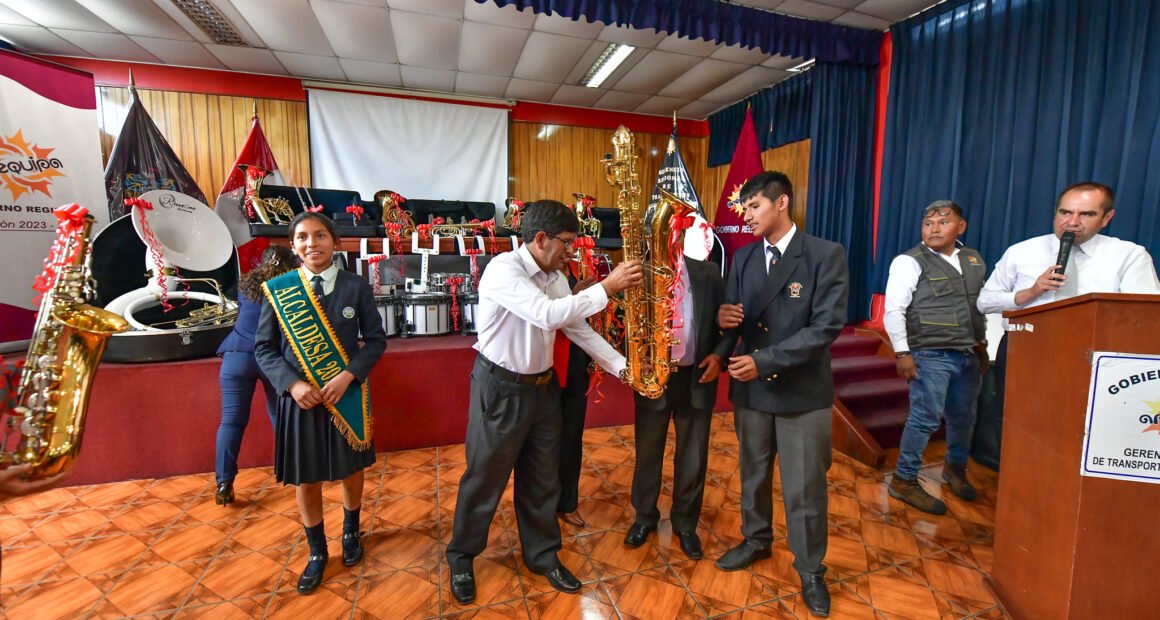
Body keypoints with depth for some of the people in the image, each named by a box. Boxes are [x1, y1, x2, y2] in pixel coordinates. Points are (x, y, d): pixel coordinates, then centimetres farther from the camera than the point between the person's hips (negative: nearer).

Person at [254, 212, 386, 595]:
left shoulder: (356, 287, -6)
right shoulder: (278, 289, -4)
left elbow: (376, 340, -3)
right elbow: (264, 347, -1)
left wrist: (347, 376, -17)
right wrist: (292, 384, -16)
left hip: (347, 396, 0)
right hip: (299, 398, 0)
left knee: (351, 470, 17)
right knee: (305, 480, 13)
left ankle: (350, 534, 45)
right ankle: (317, 552, 36)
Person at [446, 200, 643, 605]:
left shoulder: (556, 278, 2)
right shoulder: (503, 268, -21)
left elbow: (579, 329, 5)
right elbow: (548, 315, -35)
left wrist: (622, 367, -1)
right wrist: (608, 287, -30)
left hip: (542, 388, 7)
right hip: (500, 389, -6)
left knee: (542, 478, 17)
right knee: (485, 478, 11)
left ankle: (542, 555, 39)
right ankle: (461, 556, 36)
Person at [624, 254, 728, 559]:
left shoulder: (707, 273, 2)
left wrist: (719, 354, -9)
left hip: (696, 378, 1)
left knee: (693, 457, 14)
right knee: (647, 453, 15)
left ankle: (685, 522, 36)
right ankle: (645, 516, 38)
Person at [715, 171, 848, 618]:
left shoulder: (826, 255, -11)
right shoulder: (742, 257, 4)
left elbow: (828, 325, -18)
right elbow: (734, 320, 7)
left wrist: (764, 360, -23)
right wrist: (725, 319, -19)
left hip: (803, 391, -4)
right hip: (750, 387, 4)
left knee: (804, 489, 10)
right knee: (752, 474, 20)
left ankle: (810, 570, 34)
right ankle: (755, 541, 45)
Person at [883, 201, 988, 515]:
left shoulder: (974, 260, 11)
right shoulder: (909, 262, -10)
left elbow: (983, 305, 18)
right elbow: (894, 311, -14)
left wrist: (983, 343, 16)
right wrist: (902, 353, -17)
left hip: (969, 354, 7)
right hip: (931, 355, -7)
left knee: (964, 417, 18)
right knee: (925, 419, -5)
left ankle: (955, 469, 41)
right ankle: (904, 481, 9)